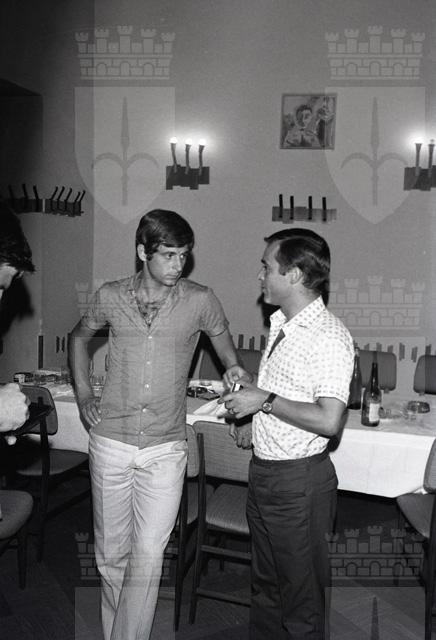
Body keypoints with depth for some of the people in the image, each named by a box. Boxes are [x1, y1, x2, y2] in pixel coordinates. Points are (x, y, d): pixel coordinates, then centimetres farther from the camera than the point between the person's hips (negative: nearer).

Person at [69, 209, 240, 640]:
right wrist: (83, 394, 10)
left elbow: (229, 358, 10)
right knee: (111, 552, 13)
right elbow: (79, 338, 19)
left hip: (166, 448, -1)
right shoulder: (110, 297, 0)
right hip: (110, 443, 2)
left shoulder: (200, 301, -4)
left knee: (148, 554, -6)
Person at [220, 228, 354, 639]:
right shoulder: (281, 324, 9)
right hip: (263, 468, 9)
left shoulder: (328, 337, -20)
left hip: (299, 480, -9)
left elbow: (329, 420, -28)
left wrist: (265, 400, -23)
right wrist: (251, 385, 4)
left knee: (301, 601, 10)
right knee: (265, 588, 24)